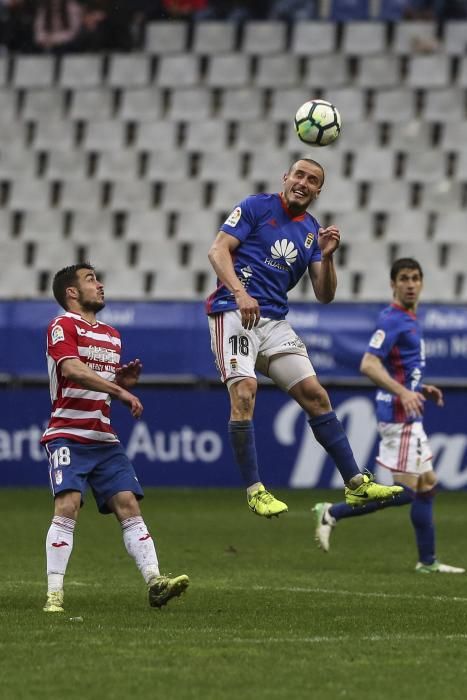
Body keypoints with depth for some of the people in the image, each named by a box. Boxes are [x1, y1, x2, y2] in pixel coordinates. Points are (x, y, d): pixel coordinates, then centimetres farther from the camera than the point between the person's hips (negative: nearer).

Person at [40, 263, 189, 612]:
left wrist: (125, 380, 5)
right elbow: (72, 369, -22)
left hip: (104, 439, 7)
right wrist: (120, 391, -26)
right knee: (68, 507, -18)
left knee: (129, 505, -5)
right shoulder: (63, 326, -4)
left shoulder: (112, 336, 20)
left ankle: (155, 582, -11)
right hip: (68, 436, -7)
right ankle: (54, 593, -17)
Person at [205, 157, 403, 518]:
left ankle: (355, 482, 6)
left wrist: (327, 256, -6)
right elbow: (218, 250, -6)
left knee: (315, 395, 1)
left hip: (275, 322, 6)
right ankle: (254, 490, -18)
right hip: (234, 311, -6)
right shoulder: (257, 207, 2)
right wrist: (240, 293, -21)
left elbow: (325, 295, 12)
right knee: (244, 390, -22)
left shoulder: (312, 231, 15)